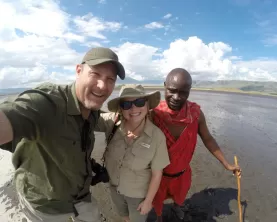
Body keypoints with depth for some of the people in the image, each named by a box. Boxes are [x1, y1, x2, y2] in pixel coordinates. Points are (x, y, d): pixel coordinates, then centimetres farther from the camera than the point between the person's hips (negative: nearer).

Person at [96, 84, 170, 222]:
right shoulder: (112, 122, -23)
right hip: (114, 186, 3)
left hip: (139, 193, -3)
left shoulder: (157, 136, -29)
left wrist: (148, 200, -7)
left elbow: (157, 174, -18)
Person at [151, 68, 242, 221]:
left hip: (182, 172, 3)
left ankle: (176, 207, 71)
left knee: (180, 196, 34)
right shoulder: (153, 114, -30)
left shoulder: (196, 113, -20)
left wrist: (227, 164, 3)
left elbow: (207, 139, -5)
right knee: (158, 201, 27)